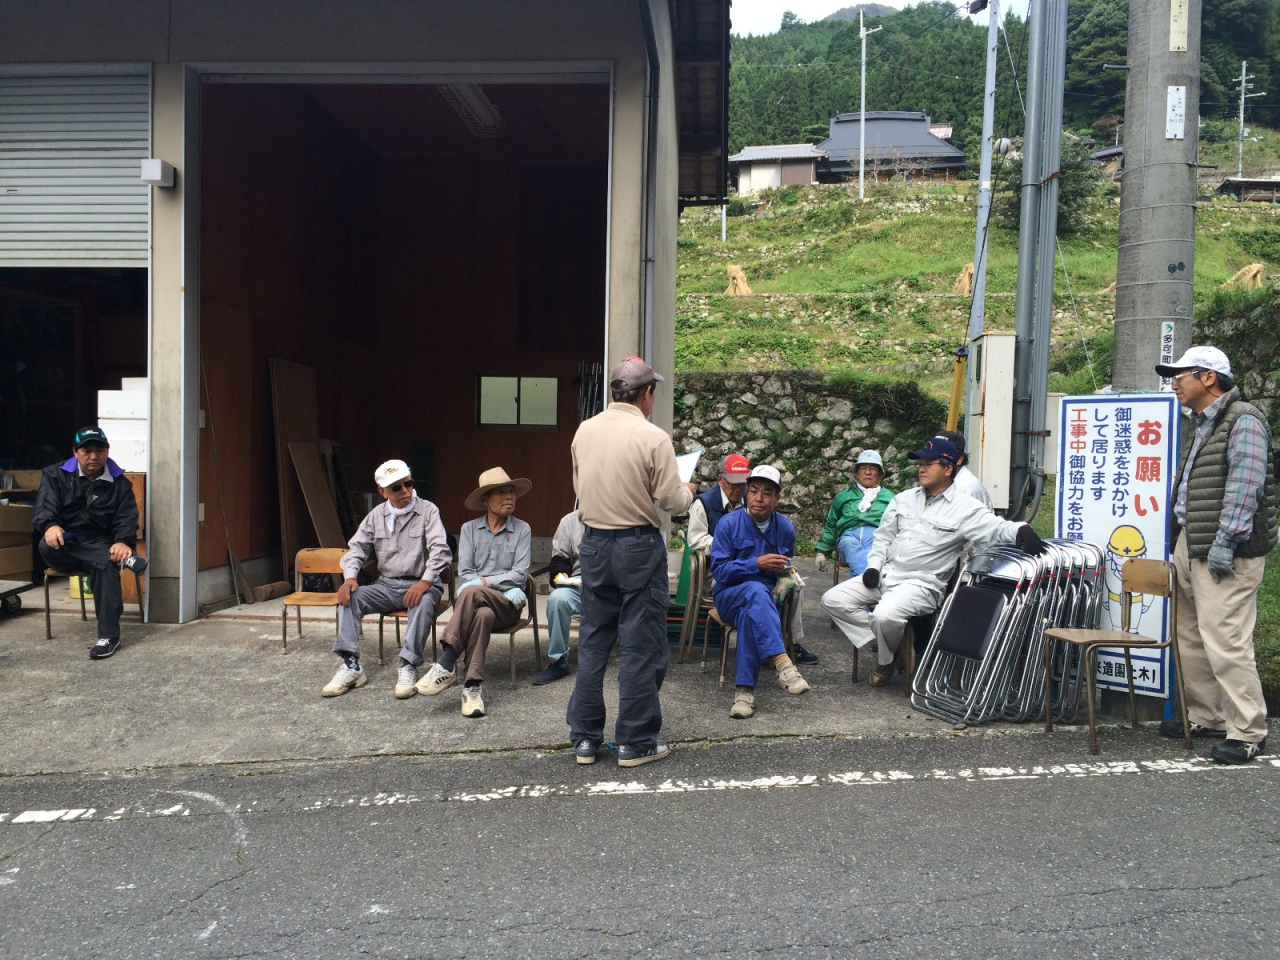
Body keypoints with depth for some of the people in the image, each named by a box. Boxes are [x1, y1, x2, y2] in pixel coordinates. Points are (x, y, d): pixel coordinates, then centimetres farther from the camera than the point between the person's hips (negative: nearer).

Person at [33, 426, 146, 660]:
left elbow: (127, 517, -4)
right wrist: (50, 526, -35)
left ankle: (108, 636, -35)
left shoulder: (119, 482, 7)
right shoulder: (55, 475, 6)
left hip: (101, 544, -1)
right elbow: (44, 507, -9)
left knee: (105, 565, -35)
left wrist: (124, 542, -28)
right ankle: (123, 560, -41)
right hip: (65, 547, 1)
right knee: (47, 546, -35)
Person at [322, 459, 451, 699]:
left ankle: (408, 667, -33)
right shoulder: (377, 515, 10)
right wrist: (349, 577, -13)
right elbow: (356, 548, 8)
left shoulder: (427, 510, -4)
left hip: (420, 584, -4)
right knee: (350, 596, -18)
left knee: (424, 602, -37)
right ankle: (351, 665, -20)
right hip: (387, 585, 5)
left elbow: (440, 550, -15)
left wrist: (425, 582, -30)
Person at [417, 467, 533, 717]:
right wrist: (504, 590, -13)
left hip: (507, 605, -1)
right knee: (482, 615, -37)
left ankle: (445, 665, -35)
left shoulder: (522, 530, 6)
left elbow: (520, 575, -2)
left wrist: (483, 582, -12)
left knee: (471, 592, -35)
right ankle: (473, 686, -36)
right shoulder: (469, 529, 10)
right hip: (473, 601, 1)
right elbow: (464, 573, 1)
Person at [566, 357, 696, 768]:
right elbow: (671, 501, -11)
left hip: (594, 543, 5)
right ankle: (635, 742, 13)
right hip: (638, 545, -5)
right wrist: (687, 491, 11)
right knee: (641, 647, 5)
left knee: (592, 643, 13)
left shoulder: (584, 431, 1)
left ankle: (584, 737, 21)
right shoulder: (653, 437, -14)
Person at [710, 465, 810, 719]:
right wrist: (757, 564, -21)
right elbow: (719, 570, -11)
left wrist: (786, 574, 0)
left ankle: (745, 690, -37)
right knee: (756, 590, -39)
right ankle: (782, 663, -51)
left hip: (767, 598, 2)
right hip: (730, 595, -2)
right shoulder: (729, 524, -7)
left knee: (750, 614, -37)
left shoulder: (785, 528, 6)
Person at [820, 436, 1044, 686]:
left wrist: (1021, 530, -36)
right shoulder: (904, 499, 13)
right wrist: (874, 565, 4)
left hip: (921, 584, -6)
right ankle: (882, 637, 2)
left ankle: (886, 661, 0)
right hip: (884, 575, 6)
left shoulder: (964, 509, -4)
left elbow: (998, 529, -13)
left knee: (885, 615, -33)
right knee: (833, 600, -6)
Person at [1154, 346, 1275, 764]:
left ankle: (1247, 732, -1)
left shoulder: (1243, 421, -9)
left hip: (1226, 550, -9)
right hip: (1190, 543, 10)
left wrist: (1225, 542, -22)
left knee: (1224, 639, -10)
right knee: (1190, 635, 13)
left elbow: (1244, 487, -18)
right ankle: (1204, 717, 24)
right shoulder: (1196, 424, 19)